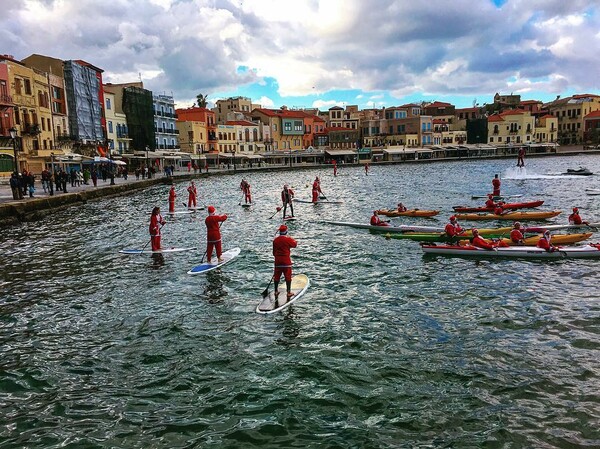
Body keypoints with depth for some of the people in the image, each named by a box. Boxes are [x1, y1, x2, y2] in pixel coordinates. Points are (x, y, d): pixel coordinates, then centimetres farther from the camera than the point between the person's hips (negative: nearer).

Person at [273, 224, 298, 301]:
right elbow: (295, 244, 5)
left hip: (277, 261, 4)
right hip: (286, 261, -4)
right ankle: (289, 292, 6)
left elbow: (274, 251, 10)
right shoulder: (288, 239, -11)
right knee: (288, 277, 3)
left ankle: (276, 291, 22)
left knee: (276, 276, 13)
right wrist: (294, 241, 23)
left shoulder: (275, 240, 3)